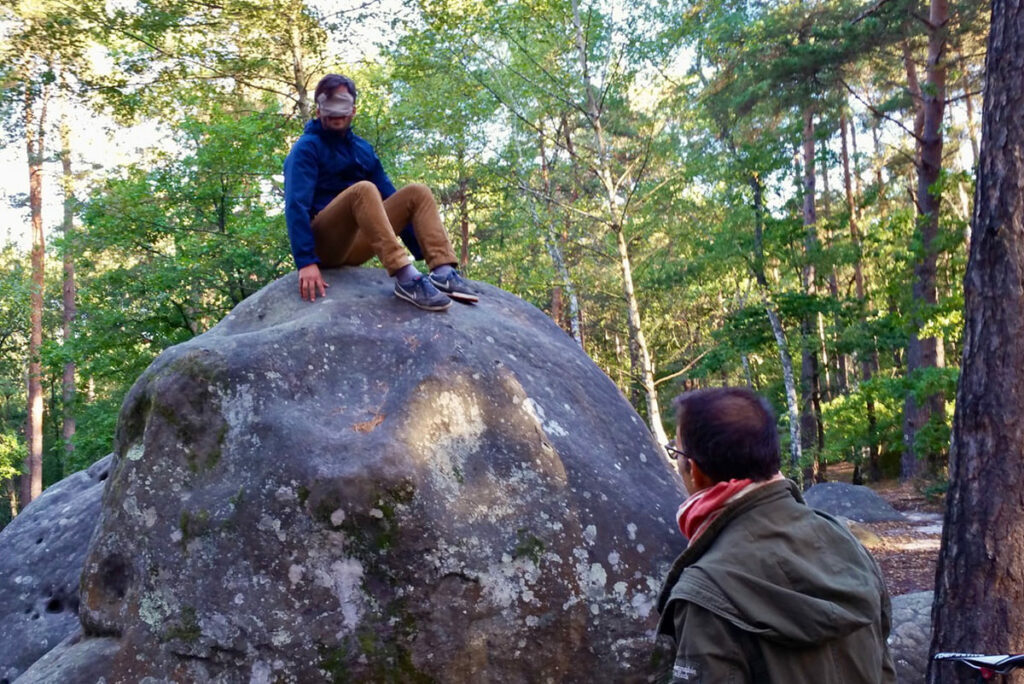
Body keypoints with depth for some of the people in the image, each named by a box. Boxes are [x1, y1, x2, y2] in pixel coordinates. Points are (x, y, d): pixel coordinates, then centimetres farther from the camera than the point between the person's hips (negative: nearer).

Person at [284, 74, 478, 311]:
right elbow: (296, 205, -17)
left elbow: (389, 198, 17)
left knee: (418, 193, -4)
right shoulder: (307, 147, -4)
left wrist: (424, 253, 11)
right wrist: (306, 262, -30)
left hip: (354, 245, 7)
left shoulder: (362, 149, 16)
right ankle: (406, 279, -42)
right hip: (323, 244, -6)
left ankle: (443, 271, -24)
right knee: (364, 190, -31)